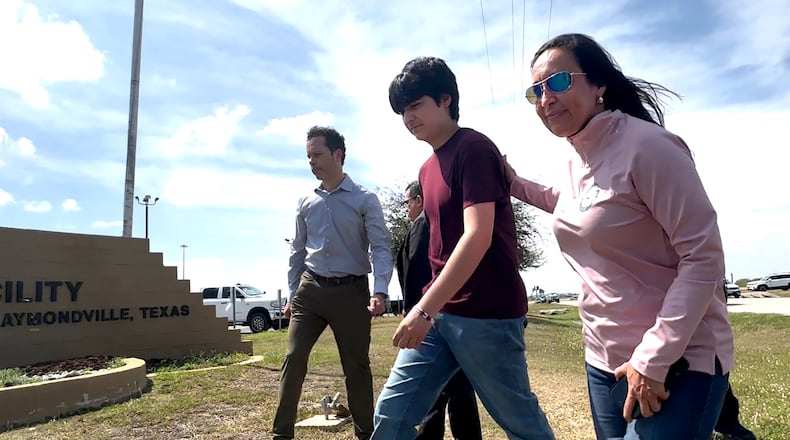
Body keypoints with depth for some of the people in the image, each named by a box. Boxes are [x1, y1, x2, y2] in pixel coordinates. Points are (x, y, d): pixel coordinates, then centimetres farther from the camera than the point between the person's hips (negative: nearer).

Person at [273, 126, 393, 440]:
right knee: (293, 359, 0)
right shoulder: (305, 203, 10)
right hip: (310, 289, 3)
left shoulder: (365, 200, -3)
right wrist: (291, 294, 11)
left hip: (351, 291, -3)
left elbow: (381, 248, -9)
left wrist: (379, 291, -22)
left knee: (356, 366, 7)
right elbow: (297, 251, 15)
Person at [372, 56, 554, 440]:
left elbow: (478, 236, -22)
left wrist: (425, 308, -26)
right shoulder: (427, 169, 14)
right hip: (441, 310, 8)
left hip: (486, 313, -8)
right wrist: (428, 307, 16)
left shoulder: (474, 149, -12)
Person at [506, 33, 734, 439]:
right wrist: (514, 185, 18)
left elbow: (704, 258, -20)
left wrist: (653, 359, -22)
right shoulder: (577, 161, 5)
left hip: (677, 362, -8)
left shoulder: (647, 146, -19)